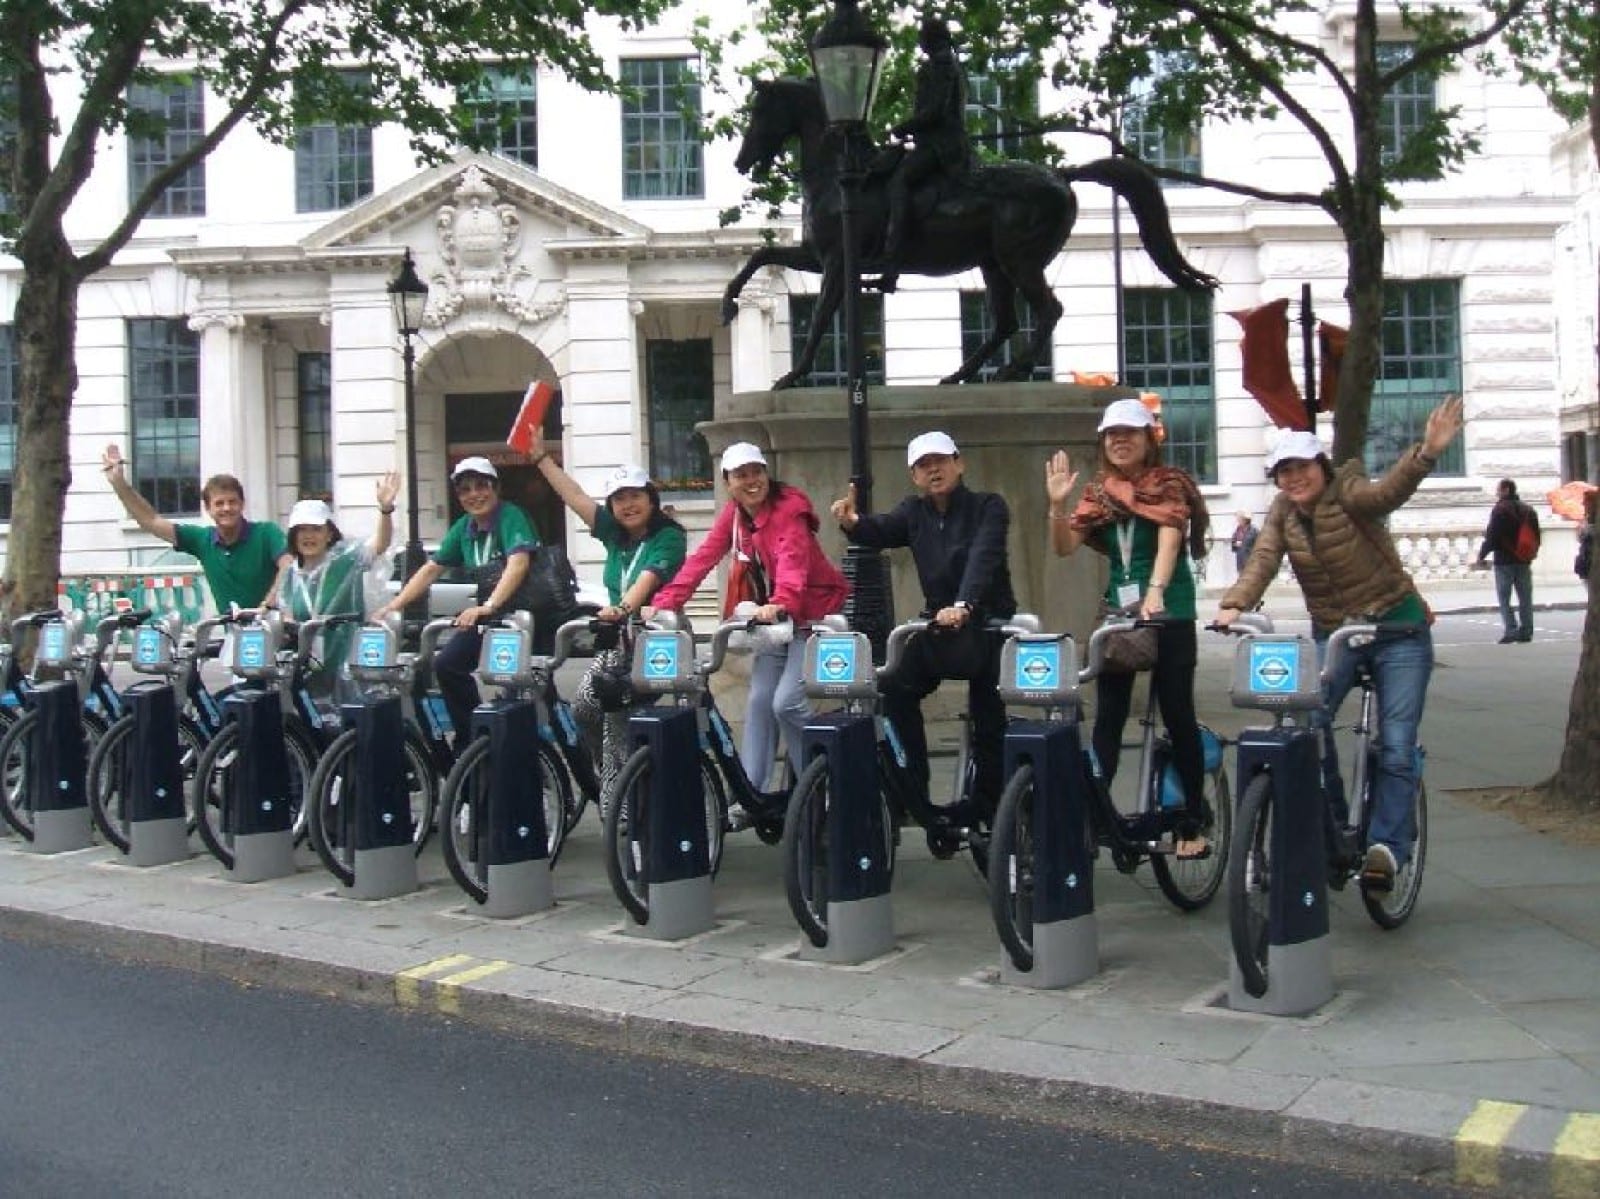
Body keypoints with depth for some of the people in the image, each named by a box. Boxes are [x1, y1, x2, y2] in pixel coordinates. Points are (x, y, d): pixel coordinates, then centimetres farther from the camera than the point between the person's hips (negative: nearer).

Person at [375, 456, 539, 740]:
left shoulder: (511, 517, -16)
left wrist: (488, 607, -41)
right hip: (488, 612, 7)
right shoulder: (464, 527, 6)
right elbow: (431, 568, 8)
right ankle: (471, 735, 12)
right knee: (446, 664, -1)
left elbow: (517, 564, -30)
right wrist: (394, 605, -2)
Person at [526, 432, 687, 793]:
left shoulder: (669, 537, -9)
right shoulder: (614, 533, 9)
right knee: (584, 704, -7)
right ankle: (617, 774, 11)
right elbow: (573, 495, 10)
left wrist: (622, 608, -42)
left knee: (617, 715, -14)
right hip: (618, 638, 6)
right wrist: (540, 455, 8)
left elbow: (648, 577, -25)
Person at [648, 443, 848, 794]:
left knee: (787, 702, -16)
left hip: (816, 611, -7)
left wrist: (781, 604, -56)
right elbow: (702, 558, -7)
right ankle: (749, 789, 10)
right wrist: (664, 603, -20)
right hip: (776, 617, 7)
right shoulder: (733, 514, 0)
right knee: (759, 701, 4)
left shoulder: (788, 509, -20)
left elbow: (792, 559, -37)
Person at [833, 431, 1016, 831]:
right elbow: (881, 531, -11)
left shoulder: (988, 507, -9)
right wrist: (854, 523, -35)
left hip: (988, 623, -4)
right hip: (938, 624, 4)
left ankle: (987, 810, 13)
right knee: (895, 689, -16)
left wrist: (963, 605, -42)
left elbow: (983, 558, -25)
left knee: (989, 722, 0)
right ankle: (914, 787, -6)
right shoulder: (915, 511, 6)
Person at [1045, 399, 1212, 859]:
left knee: (1177, 715, 0)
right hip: (1118, 611, 4)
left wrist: (1155, 591, -34)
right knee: (1108, 716, 2)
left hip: (1169, 613, -4)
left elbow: (1169, 540, -18)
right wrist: (1057, 504, -13)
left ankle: (1194, 822, 9)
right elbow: (1065, 547, 3)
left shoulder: (1170, 484, -3)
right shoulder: (1099, 492, 9)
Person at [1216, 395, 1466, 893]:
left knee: (1396, 746, -8)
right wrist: (1234, 604, -32)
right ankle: (1332, 825, 0)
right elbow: (1263, 560, -13)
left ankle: (1387, 846, -1)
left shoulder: (1348, 495, -15)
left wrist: (1426, 453, -56)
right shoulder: (1282, 512, 0)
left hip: (1398, 629, -4)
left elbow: (1390, 489, -35)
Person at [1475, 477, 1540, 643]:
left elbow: (1492, 537, -15)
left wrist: (1481, 555, -6)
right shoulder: (1528, 510, 12)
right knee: (1525, 598, 9)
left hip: (1504, 561, -6)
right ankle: (1526, 631, 8)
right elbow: (1536, 538, 14)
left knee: (1504, 598, -2)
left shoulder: (1499, 510, -10)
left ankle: (1510, 629, -12)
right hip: (1524, 561, 6)